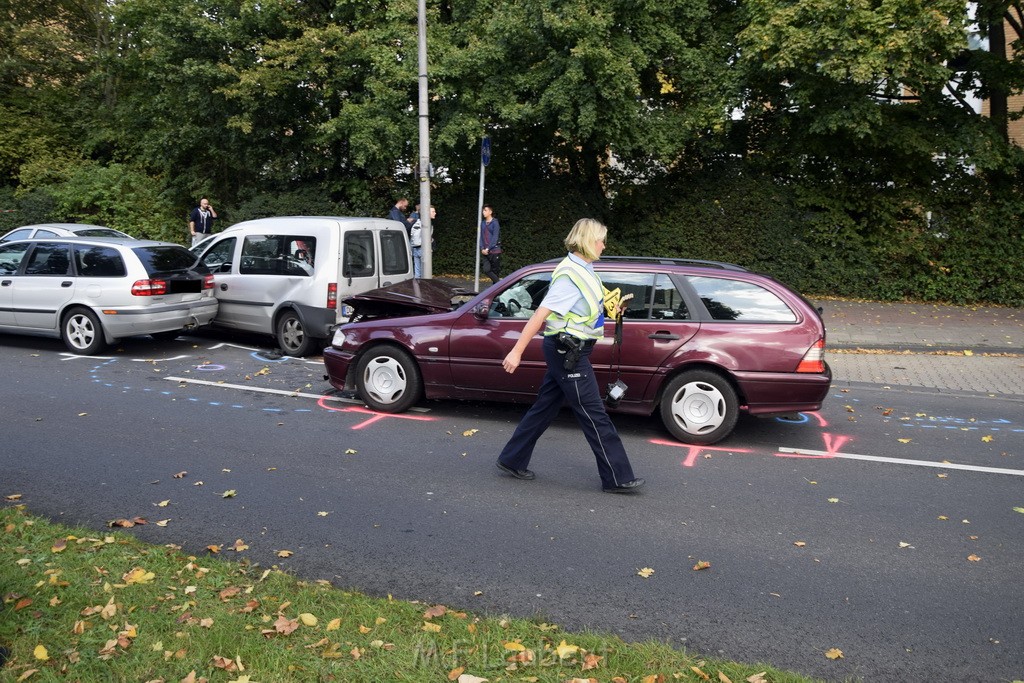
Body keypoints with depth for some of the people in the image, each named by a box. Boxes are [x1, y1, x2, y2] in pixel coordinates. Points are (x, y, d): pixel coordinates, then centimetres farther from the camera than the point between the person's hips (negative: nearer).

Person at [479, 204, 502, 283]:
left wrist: (488, 249, -13)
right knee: (486, 270, -7)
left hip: (495, 251, -5)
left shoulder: (495, 223, -6)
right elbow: (481, 236, 11)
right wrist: (482, 248, -2)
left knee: (495, 271, 0)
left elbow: (495, 238, -11)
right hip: (486, 252, 5)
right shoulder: (482, 223, 11)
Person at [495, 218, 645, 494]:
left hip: (567, 352, 10)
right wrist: (517, 352, -26)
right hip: (568, 352, -10)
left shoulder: (582, 269, 10)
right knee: (594, 415, -2)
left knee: (545, 407, 15)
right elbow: (540, 314, -24)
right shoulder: (570, 276, -21)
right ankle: (617, 478, 7)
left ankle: (512, 460, 26)